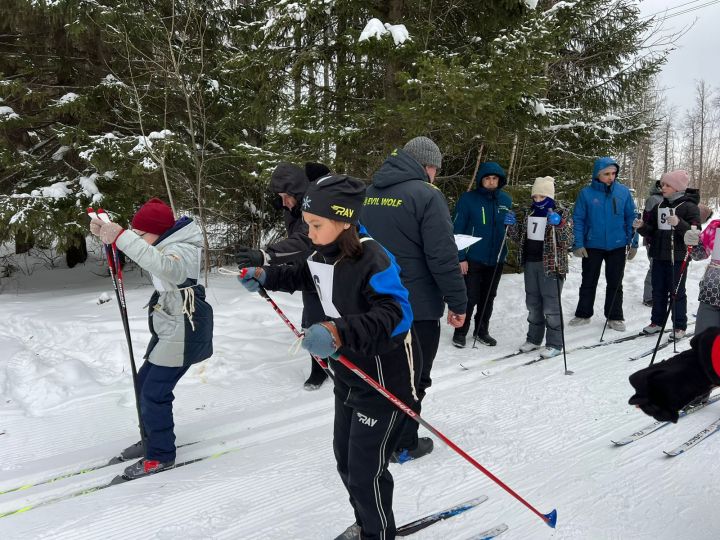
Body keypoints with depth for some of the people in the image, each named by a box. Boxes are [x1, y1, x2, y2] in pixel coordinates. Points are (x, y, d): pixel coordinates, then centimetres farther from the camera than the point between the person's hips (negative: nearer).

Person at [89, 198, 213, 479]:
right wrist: (107, 232, -7)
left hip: (183, 333, -11)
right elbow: (135, 245, 14)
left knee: (154, 393, -6)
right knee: (144, 384, 19)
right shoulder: (168, 244, 6)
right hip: (169, 329, 11)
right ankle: (152, 440, 35)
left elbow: (162, 265, -47)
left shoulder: (182, 251, -24)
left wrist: (121, 237, -49)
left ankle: (161, 455, 9)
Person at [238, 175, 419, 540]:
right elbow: (303, 278, 22)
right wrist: (266, 276, 8)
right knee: (345, 458, 21)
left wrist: (339, 332, -53)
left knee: (366, 470, 1)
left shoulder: (372, 261, -27)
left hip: (385, 380, -9)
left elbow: (394, 314, -40)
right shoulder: (323, 255, -1)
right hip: (348, 376, 9)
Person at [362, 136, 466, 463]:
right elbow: (443, 256, -19)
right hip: (418, 305, -7)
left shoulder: (369, 193, 8)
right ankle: (403, 445, 19)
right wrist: (457, 302, -11)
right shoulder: (426, 195, -15)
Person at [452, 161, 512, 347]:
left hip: (496, 259, 5)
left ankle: (482, 331, 29)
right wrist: (461, 257, -13)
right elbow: (458, 230, -9)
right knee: (470, 297, -2)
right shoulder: (468, 199, -9)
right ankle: (460, 332, 15)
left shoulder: (506, 200, 5)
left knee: (488, 298, 14)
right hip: (473, 259, -4)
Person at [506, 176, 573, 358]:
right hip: (530, 263, 6)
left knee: (551, 306, -2)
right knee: (533, 304, 14)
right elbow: (518, 237, 15)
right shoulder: (528, 213, 10)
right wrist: (512, 225, -4)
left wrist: (559, 224, -30)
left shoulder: (561, 212, -6)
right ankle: (534, 339, 26)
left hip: (551, 265, -6)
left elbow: (568, 241, -14)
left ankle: (554, 344, 8)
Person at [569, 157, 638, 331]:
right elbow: (578, 219, -5)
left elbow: (631, 218, 2)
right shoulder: (586, 193, -7)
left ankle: (615, 317, 22)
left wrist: (633, 243, -1)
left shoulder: (623, 192, -3)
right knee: (588, 282, 12)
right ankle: (583, 314, 25)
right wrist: (578, 244, -10)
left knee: (615, 284, 11)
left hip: (617, 246, 1)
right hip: (592, 246, -1)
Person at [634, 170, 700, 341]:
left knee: (677, 292, 2)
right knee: (658, 290, 12)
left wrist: (679, 223, -32)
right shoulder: (659, 206, 12)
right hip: (659, 256, 6)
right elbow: (651, 232, 14)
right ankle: (657, 322, 24)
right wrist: (642, 227, -6)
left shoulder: (689, 206, -6)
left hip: (678, 258, -6)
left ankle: (680, 326, 12)